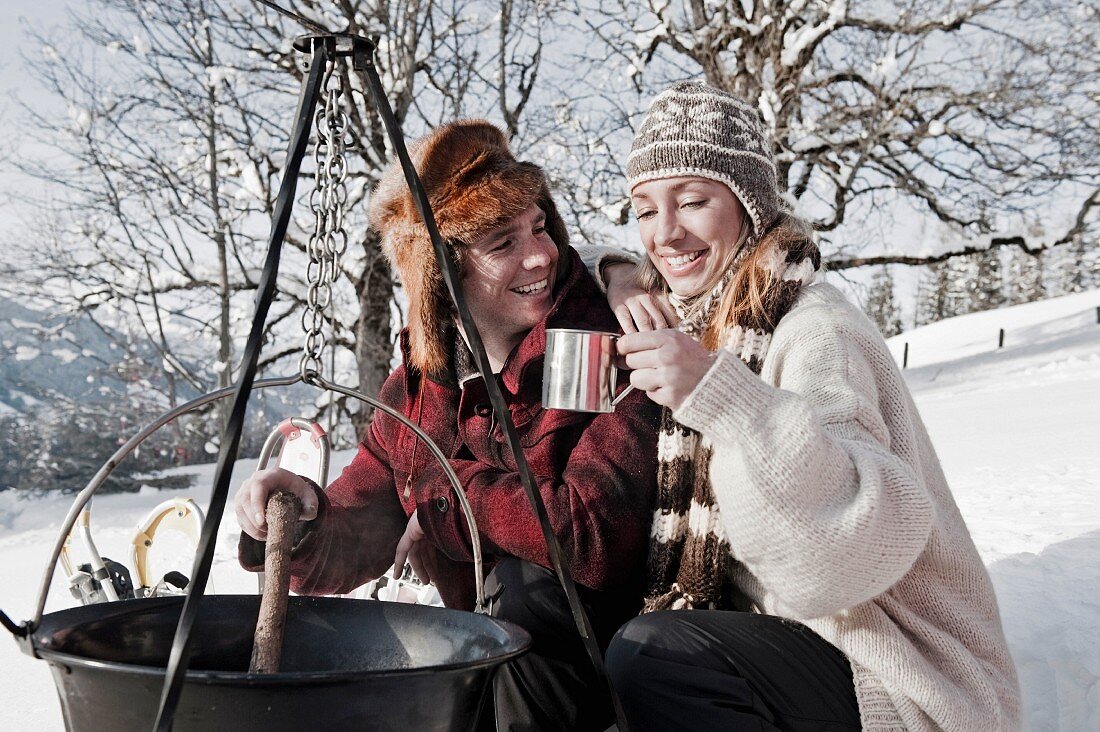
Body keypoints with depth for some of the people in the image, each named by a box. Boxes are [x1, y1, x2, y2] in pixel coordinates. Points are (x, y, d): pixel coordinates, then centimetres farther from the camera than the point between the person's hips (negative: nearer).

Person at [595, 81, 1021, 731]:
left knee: (647, 652, -26)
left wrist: (721, 396, -44)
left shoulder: (814, 330, -20)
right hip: (792, 633, 8)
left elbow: (872, 537, -34)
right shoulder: (701, 315, 3)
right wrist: (618, 280, -2)